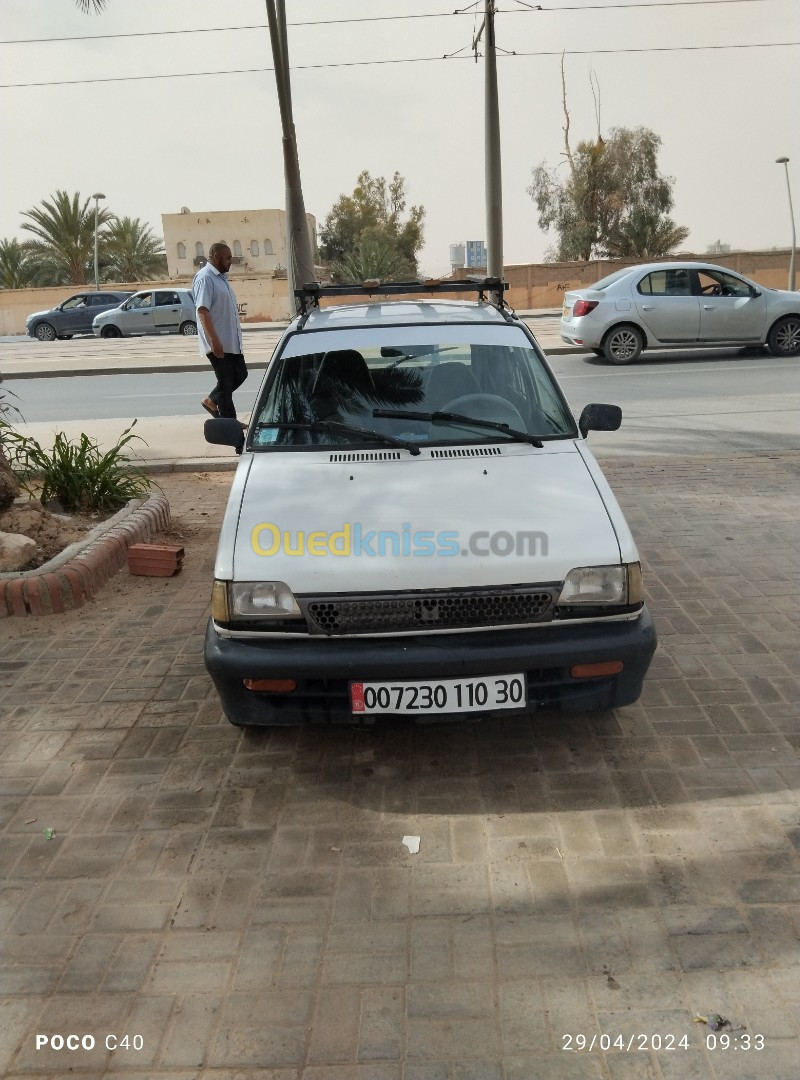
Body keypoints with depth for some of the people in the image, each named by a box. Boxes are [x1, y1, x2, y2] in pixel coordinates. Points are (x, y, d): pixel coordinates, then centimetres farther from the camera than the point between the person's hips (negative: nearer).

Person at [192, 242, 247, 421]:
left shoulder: (221, 277, 15)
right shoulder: (205, 278, -14)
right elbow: (203, 311, -22)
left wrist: (236, 337, 24)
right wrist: (215, 341, -27)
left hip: (232, 341, 9)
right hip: (218, 343, -9)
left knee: (240, 374, 14)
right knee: (226, 382, -2)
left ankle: (212, 401, 27)